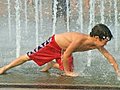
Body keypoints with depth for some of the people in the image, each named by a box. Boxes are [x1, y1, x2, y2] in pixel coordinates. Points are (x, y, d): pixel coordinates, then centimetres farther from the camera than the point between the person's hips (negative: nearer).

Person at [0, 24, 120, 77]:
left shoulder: (97, 44, -19)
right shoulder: (80, 40, -41)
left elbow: (109, 56, -7)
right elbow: (65, 56, -35)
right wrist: (67, 72, -23)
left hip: (64, 50, 7)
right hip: (53, 43, -7)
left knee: (69, 71, -2)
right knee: (29, 57, 0)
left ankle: (51, 65, 25)